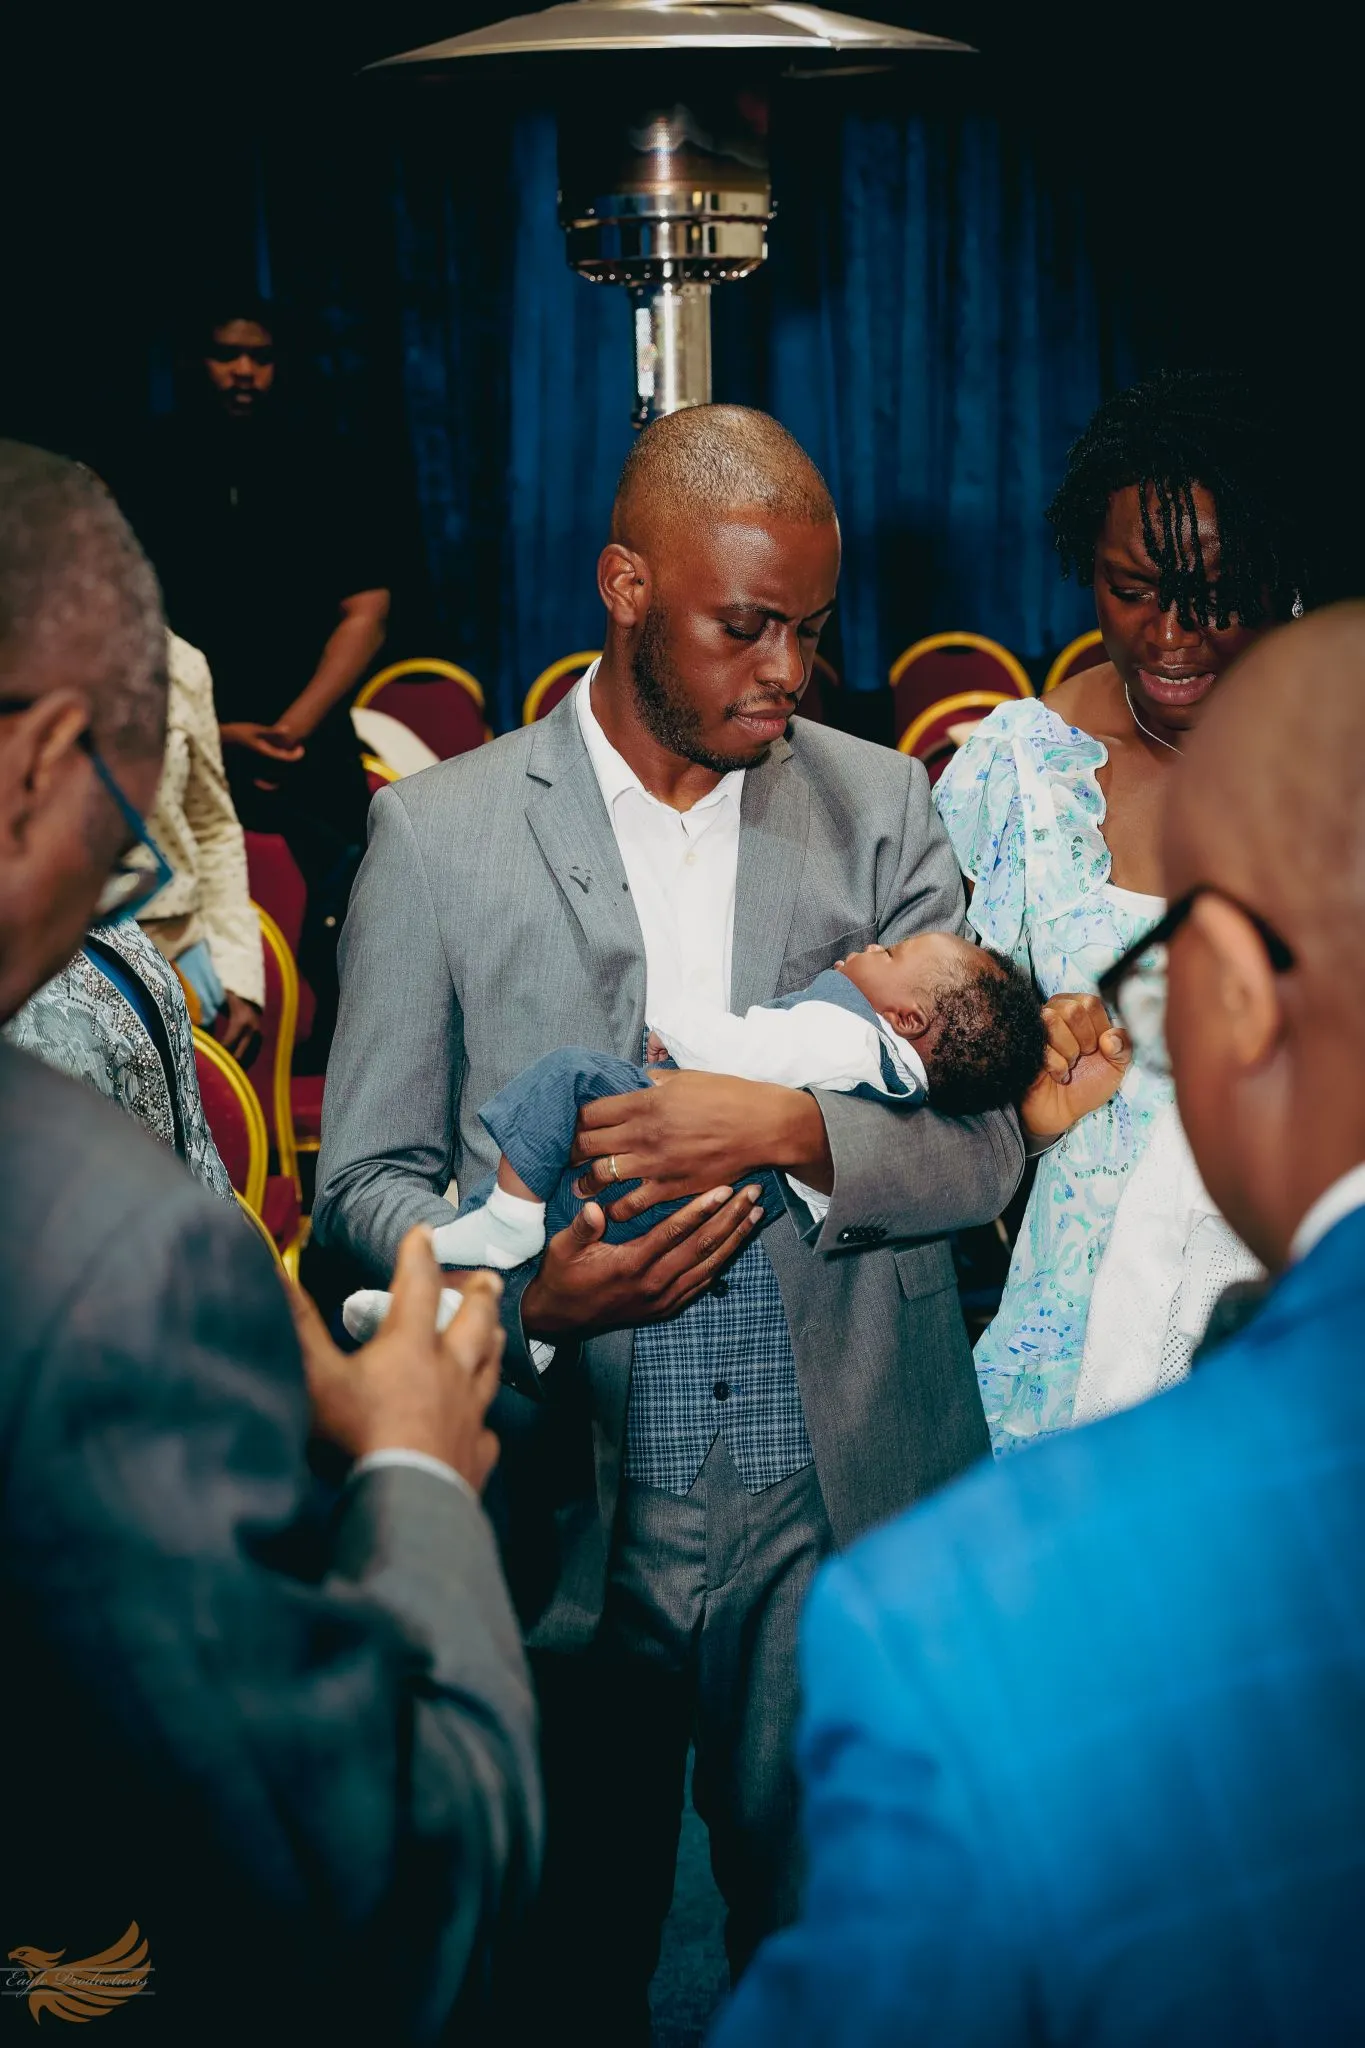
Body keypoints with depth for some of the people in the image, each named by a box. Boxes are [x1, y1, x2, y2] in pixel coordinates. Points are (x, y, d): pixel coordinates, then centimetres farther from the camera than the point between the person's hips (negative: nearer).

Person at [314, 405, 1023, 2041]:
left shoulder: (879, 806, 4)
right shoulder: (436, 831, -1)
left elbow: (985, 1144, 0)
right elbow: (365, 1181, 0)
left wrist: (794, 1131, -19)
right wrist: (525, 1293, -19)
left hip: (841, 1506, 1)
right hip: (566, 1518, -1)